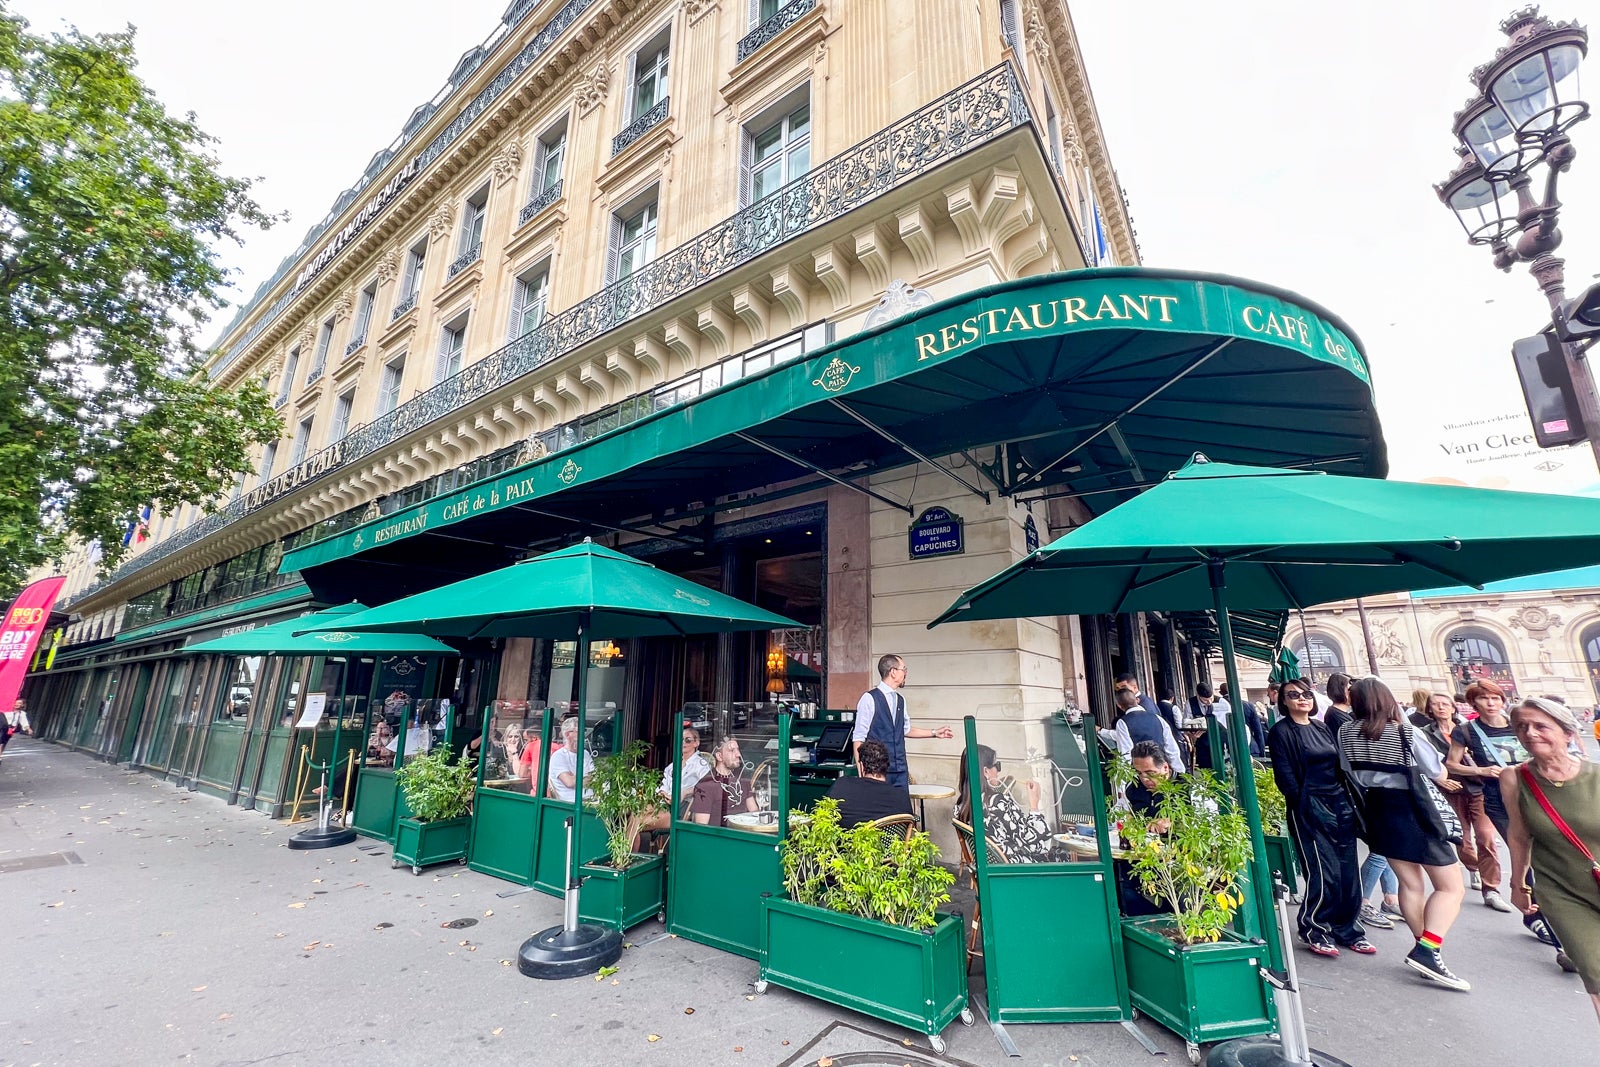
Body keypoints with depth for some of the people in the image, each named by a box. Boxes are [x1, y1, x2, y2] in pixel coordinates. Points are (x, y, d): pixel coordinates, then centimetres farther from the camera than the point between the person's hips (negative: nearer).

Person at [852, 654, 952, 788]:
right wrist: (861, 772, -14)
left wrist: (934, 733, 24)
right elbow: (858, 737, -11)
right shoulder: (870, 698, -12)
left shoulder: (900, 699, 10)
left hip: (900, 769, 7)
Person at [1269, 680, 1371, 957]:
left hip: (1340, 805, 6)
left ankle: (1348, 930, 22)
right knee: (1325, 873, -5)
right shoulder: (1281, 732, -6)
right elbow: (1285, 775, -10)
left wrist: (1349, 799, 6)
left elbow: (1340, 764, 16)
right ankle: (1314, 931, 10)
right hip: (1310, 810, -6)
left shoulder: (1322, 728, 14)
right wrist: (1302, 804, -12)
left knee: (1348, 871, 7)